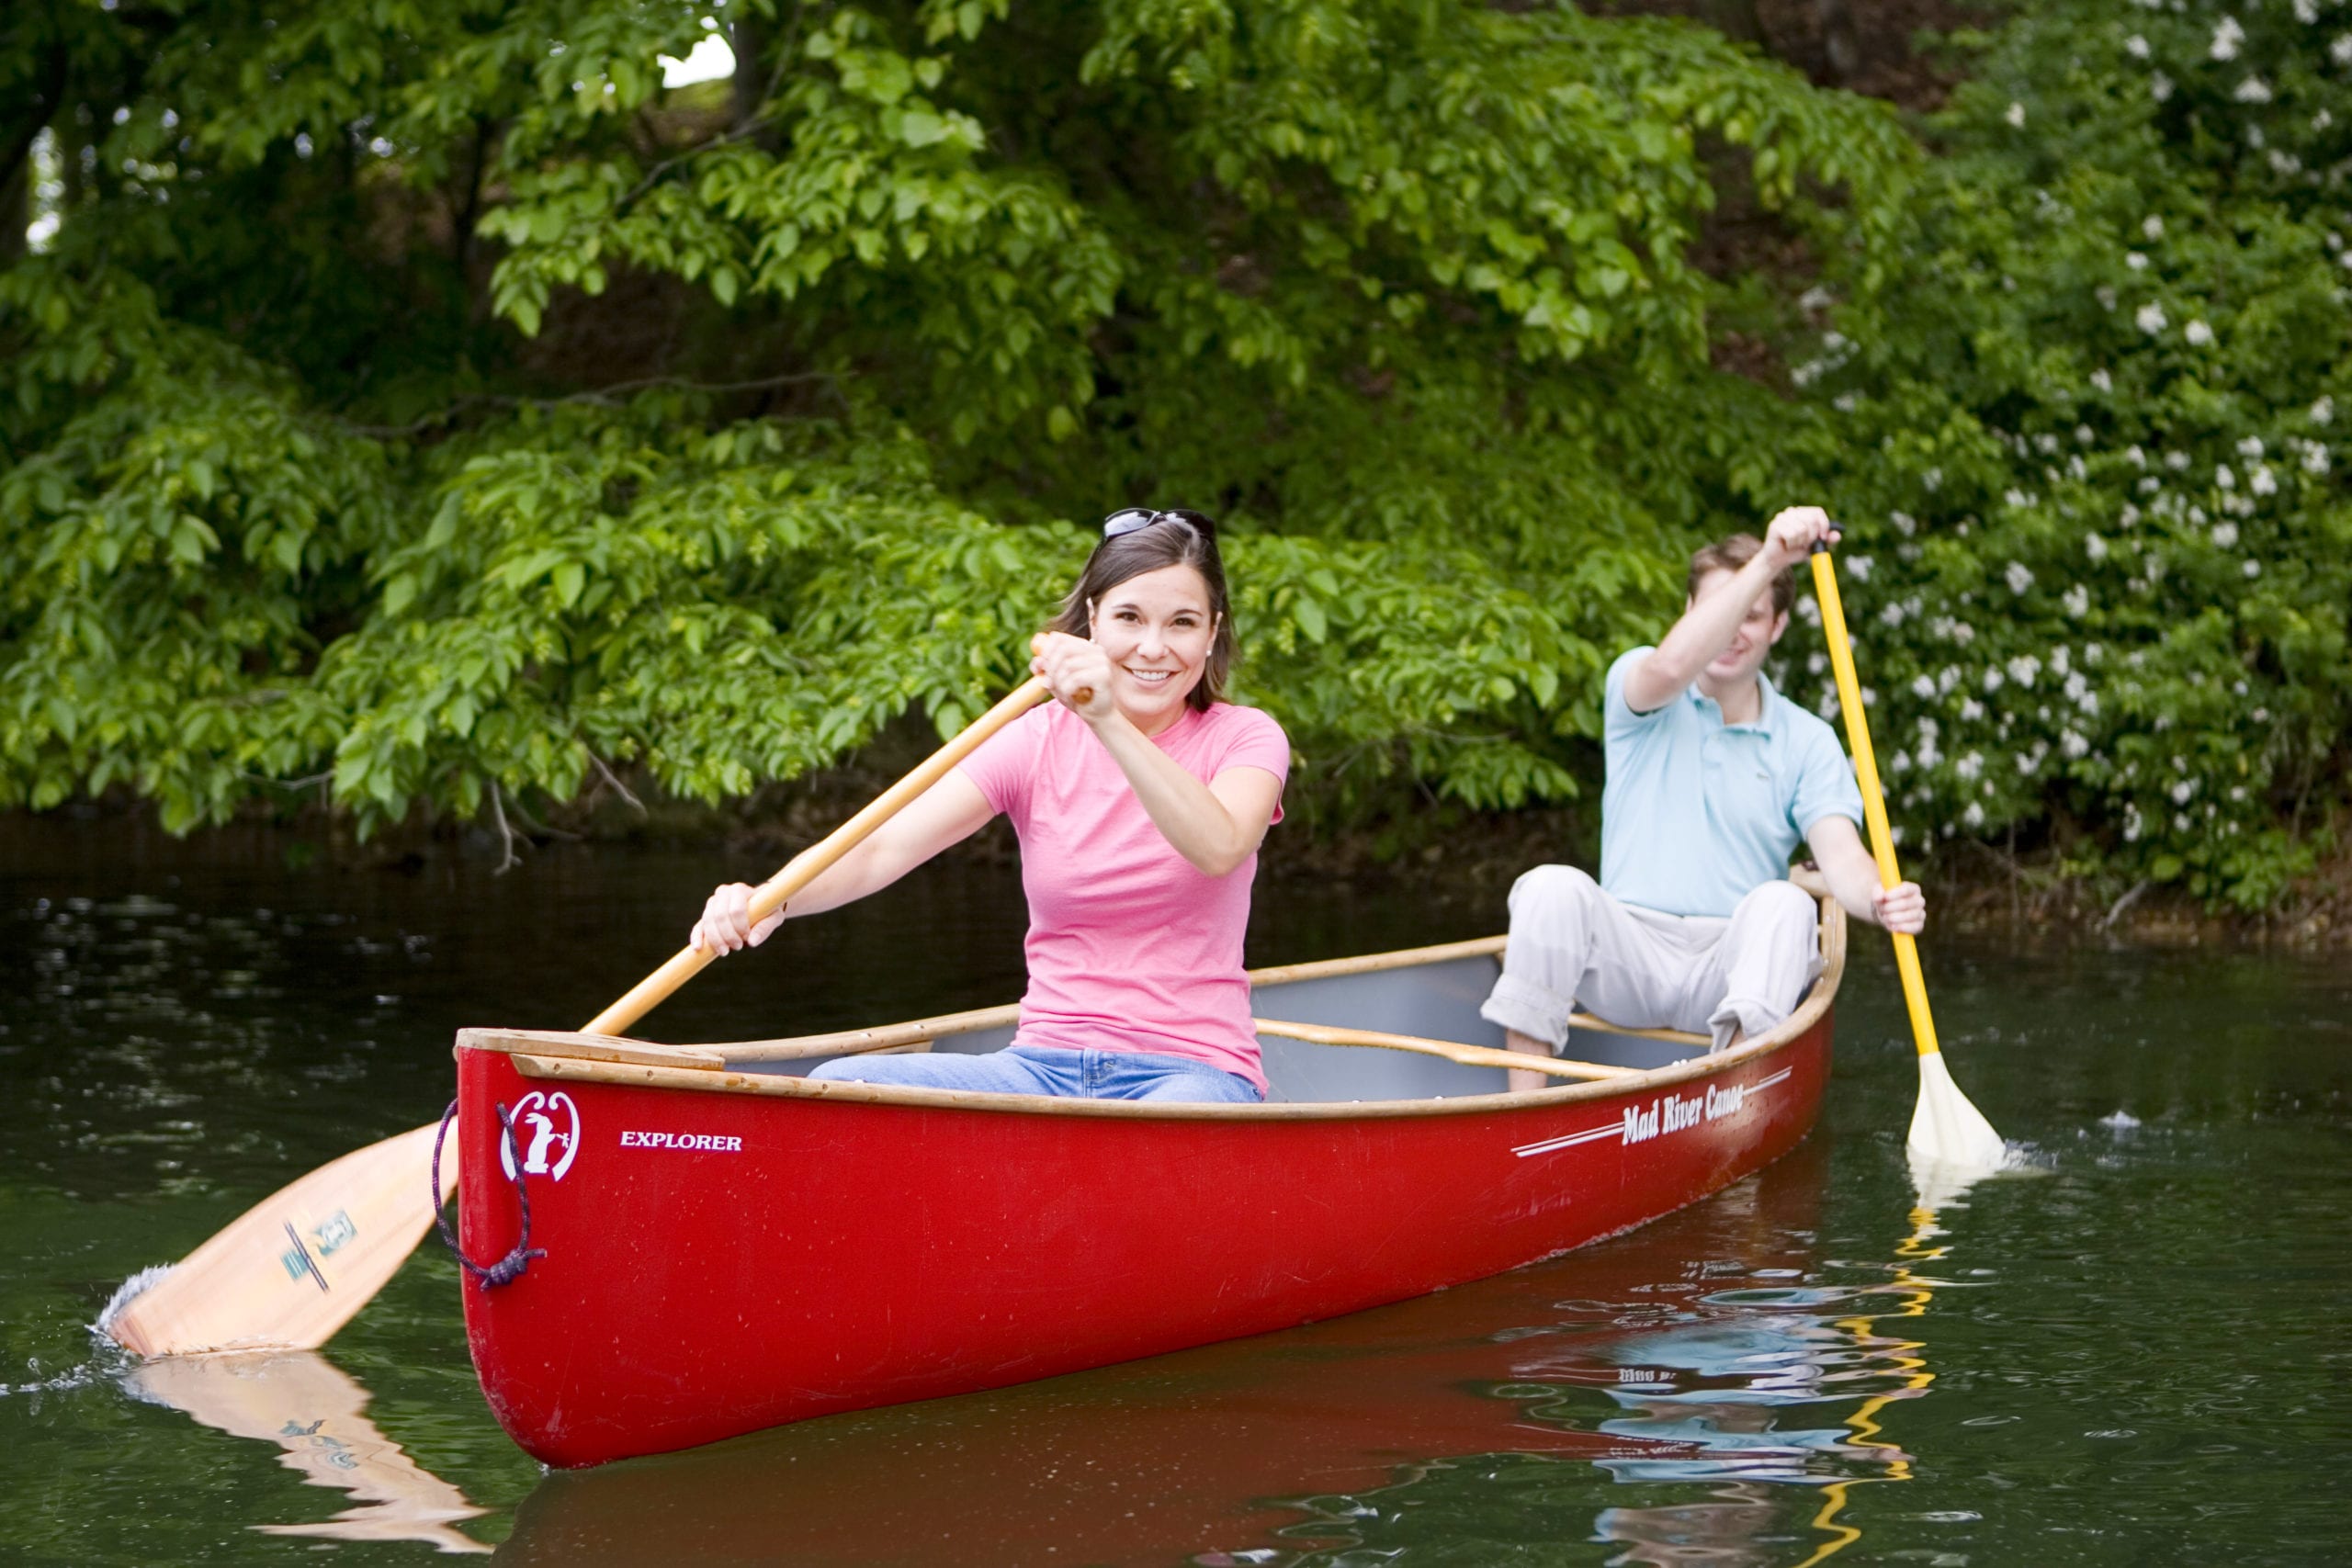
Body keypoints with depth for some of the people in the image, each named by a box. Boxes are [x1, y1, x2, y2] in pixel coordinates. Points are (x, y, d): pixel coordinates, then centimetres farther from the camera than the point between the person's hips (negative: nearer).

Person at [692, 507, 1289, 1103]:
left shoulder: (1244, 738, 2)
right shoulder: (1038, 741, 6)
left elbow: (1218, 848, -23)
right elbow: (882, 847, -9)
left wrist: (1108, 722, -36)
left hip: (1194, 1070, -3)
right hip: (1047, 1063, 3)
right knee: (835, 1086, -22)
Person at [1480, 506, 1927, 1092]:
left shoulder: (1806, 741, 9)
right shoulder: (1634, 684, 6)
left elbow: (1841, 856, -6)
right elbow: (1670, 668, -21)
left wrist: (1881, 900, -32)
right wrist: (1767, 563, -31)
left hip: (1733, 968, 0)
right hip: (1630, 957, 0)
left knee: (1783, 903, -31)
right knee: (1553, 887, -30)